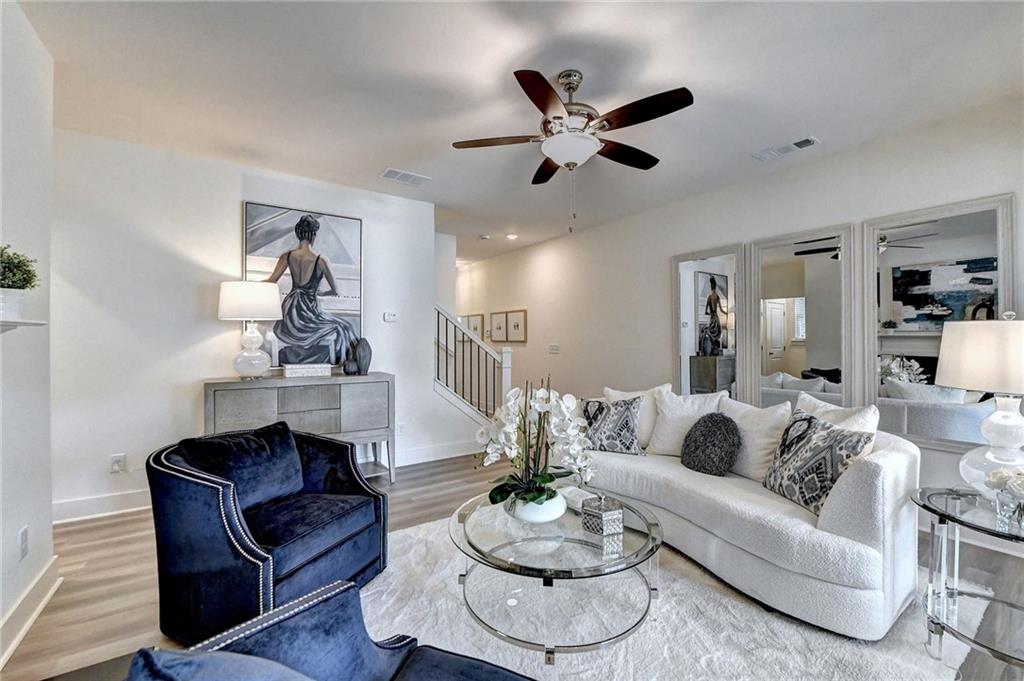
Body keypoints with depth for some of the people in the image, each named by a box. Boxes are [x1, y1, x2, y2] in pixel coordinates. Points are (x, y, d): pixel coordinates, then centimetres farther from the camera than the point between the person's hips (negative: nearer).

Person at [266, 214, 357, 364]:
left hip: (288, 317, 4)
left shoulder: (287, 256, -1)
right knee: (343, 328, 19)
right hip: (308, 316, -4)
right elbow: (335, 291, 0)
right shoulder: (321, 260, -10)